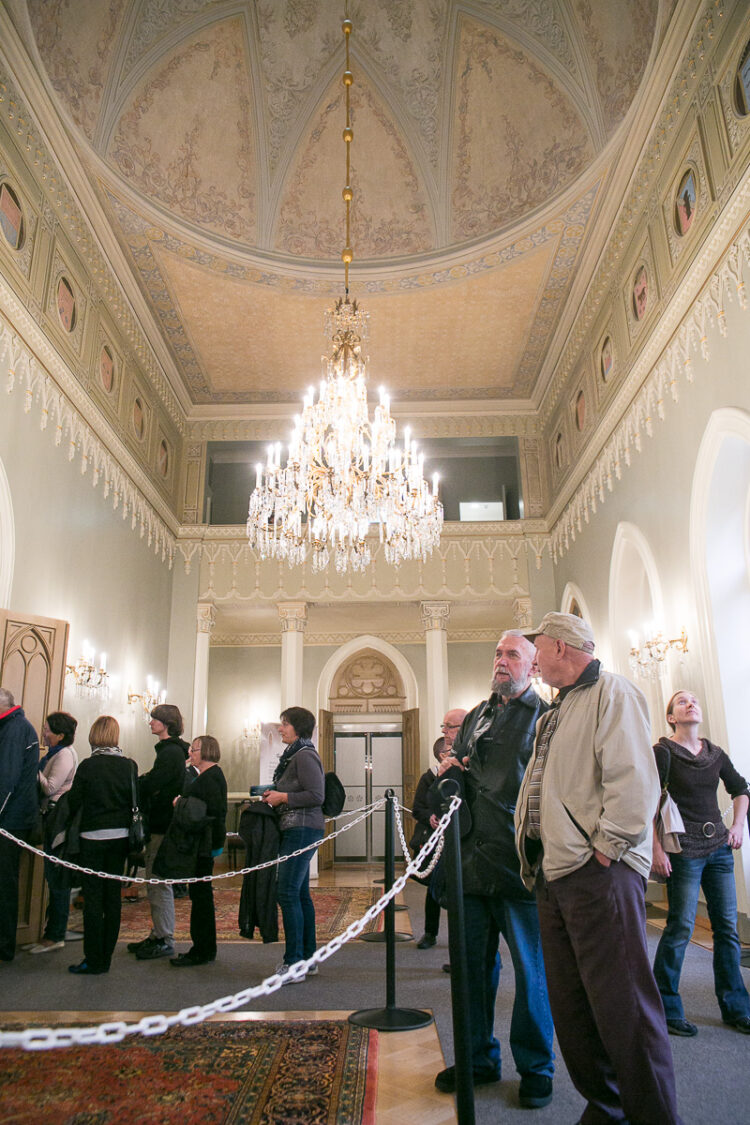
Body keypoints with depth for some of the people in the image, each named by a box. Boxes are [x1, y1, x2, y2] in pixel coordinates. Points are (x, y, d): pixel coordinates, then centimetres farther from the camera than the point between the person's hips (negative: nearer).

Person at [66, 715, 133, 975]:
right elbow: (135, 801, 5)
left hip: (93, 837, -4)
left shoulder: (88, 765, -11)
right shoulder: (129, 765, -1)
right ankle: (106, 958, 19)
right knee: (113, 895, 11)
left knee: (93, 898, 3)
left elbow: (73, 802, -5)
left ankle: (93, 961, 7)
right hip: (120, 837, 4)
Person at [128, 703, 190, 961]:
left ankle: (165, 940, 6)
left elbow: (149, 785, -20)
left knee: (159, 883, -3)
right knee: (155, 881, 16)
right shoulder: (169, 750, 16)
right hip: (160, 824, 10)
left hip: (163, 826, -10)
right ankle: (158, 935, 25)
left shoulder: (171, 752, -16)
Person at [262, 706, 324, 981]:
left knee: (288, 893, -10)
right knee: (300, 893, 14)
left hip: (302, 829, -11)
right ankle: (308, 957, 23)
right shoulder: (294, 754, 16)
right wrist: (275, 795, 9)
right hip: (297, 829, 11)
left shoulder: (304, 755, -14)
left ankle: (294, 964, -5)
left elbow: (316, 795, -22)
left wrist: (283, 797, -14)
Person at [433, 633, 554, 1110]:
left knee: (531, 971, 7)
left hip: (521, 863, -5)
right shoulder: (476, 717, 16)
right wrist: (450, 771, 4)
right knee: (473, 964, 14)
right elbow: (455, 772, 26)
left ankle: (535, 1069, 26)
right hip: (474, 859, 6)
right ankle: (480, 1058, 32)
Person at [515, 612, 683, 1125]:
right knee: (571, 1005, 14)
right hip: (553, 872, 9)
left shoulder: (612, 693, -7)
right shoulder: (556, 711, 22)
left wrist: (604, 850, -18)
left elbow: (634, 780, -18)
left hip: (599, 872, -9)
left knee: (623, 1005, -4)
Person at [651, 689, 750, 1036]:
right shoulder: (663, 752, -7)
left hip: (719, 848, 6)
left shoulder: (715, 754, 9)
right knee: (680, 927, -3)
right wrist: (657, 848, -15)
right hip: (684, 851, -6)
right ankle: (666, 1009, 11)